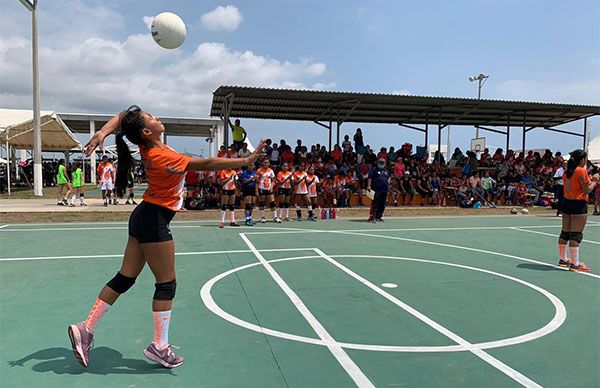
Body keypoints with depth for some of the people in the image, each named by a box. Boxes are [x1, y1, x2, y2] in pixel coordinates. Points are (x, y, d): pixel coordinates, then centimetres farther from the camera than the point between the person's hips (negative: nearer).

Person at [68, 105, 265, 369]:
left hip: (144, 218, 9)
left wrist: (102, 133, -5)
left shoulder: (149, 147, -1)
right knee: (166, 284, 3)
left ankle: (86, 329, 22)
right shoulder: (162, 157, -24)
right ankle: (159, 347, 14)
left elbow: (121, 116, 9)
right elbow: (208, 164, -26)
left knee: (124, 279, 14)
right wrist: (247, 160, -23)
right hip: (154, 222, -9)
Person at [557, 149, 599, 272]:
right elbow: (587, 190, -11)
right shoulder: (581, 171, -12)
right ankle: (575, 264, -3)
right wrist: (594, 181, 4)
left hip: (567, 202, 8)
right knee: (576, 235, -6)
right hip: (579, 204, -8)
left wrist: (590, 180, 18)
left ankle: (563, 259, 23)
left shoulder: (566, 172, 10)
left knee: (565, 233, 13)